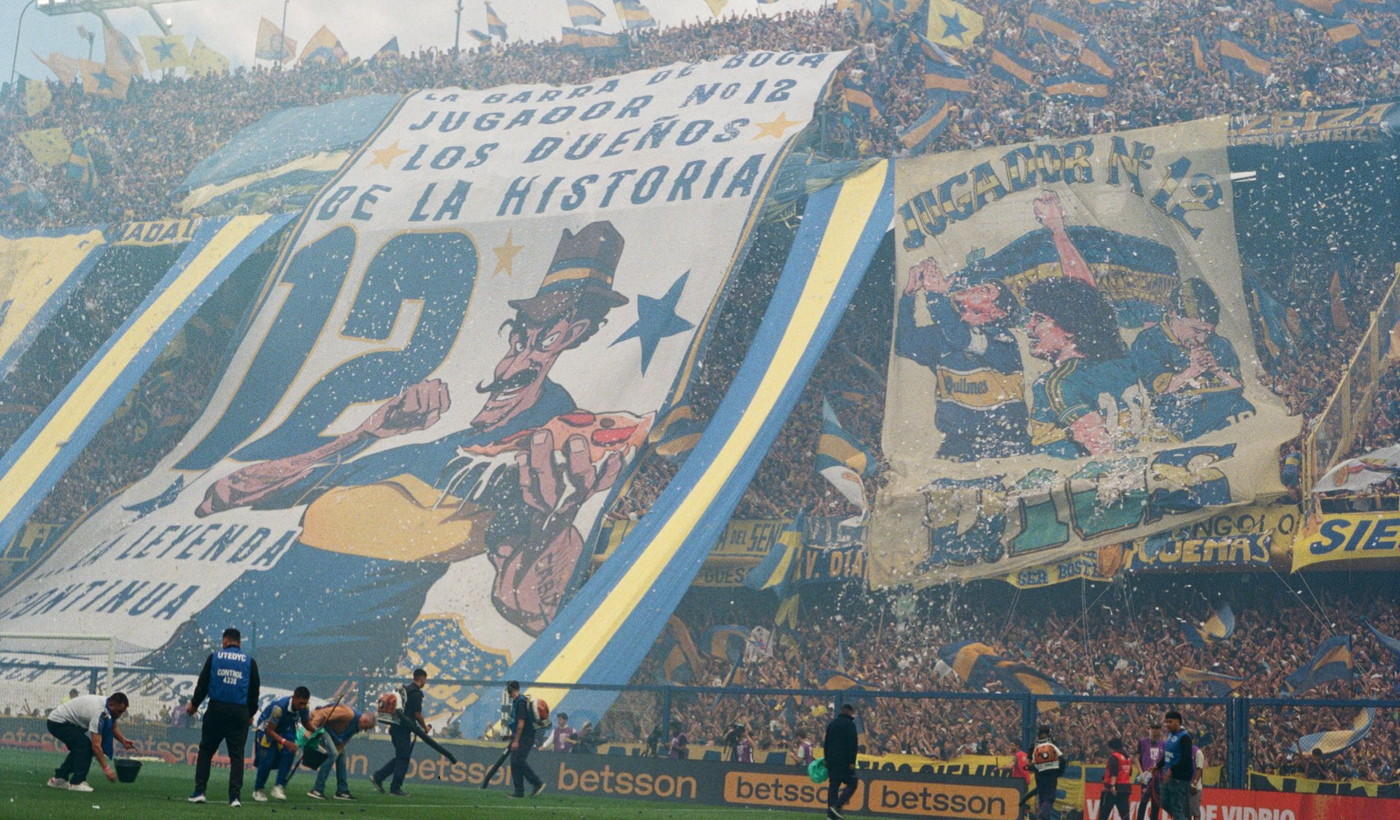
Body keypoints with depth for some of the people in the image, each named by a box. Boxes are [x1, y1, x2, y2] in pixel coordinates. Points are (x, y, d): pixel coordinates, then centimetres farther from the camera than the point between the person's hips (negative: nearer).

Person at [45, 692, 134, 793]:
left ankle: (59, 779, 20)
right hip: (58, 722, -10)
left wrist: (124, 741, -7)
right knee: (84, 745, -20)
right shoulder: (98, 712, -30)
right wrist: (106, 768, -34)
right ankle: (77, 783, -17)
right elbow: (96, 745, -33)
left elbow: (114, 728, 12)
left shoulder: (108, 706, -2)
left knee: (80, 748, 16)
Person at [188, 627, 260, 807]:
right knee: (237, 755, 3)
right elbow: (254, 690, 11)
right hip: (240, 712, 0)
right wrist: (251, 713, 23)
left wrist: (194, 704, 22)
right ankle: (235, 796, -6)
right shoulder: (249, 661, 7)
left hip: (216, 710, 0)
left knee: (205, 751, 10)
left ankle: (199, 792, 4)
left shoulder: (214, 657, 5)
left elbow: (202, 684, 7)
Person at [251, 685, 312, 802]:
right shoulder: (280, 707, -37)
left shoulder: (304, 708, -19)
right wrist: (285, 742, -43)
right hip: (267, 728, -5)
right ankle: (258, 790, 10)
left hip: (286, 729, 5)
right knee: (266, 760, -11)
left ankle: (279, 787, -13)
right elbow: (269, 731, -31)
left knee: (289, 753, -20)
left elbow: (306, 723, 2)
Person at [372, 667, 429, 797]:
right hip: (404, 729, -9)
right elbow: (417, 714, -14)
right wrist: (425, 728, 1)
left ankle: (378, 777, 12)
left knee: (400, 757, 16)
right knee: (403, 758, -2)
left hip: (396, 726, 9)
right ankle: (395, 788, 1)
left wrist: (392, 726, 25)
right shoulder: (416, 693, -12)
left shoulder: (405, 689, 16)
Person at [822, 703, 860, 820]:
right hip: (844, 761, -7)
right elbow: (853, 744, -14)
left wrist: (826, 759, 23)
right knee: (852, 784, -1)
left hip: (831, 761, 7)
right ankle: (837, 805, -17)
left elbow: (826, 743, 20)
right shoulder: (849, 724, -8)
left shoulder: (832, 724, 15)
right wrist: (852, 761, -15)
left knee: (833, 785, 8)